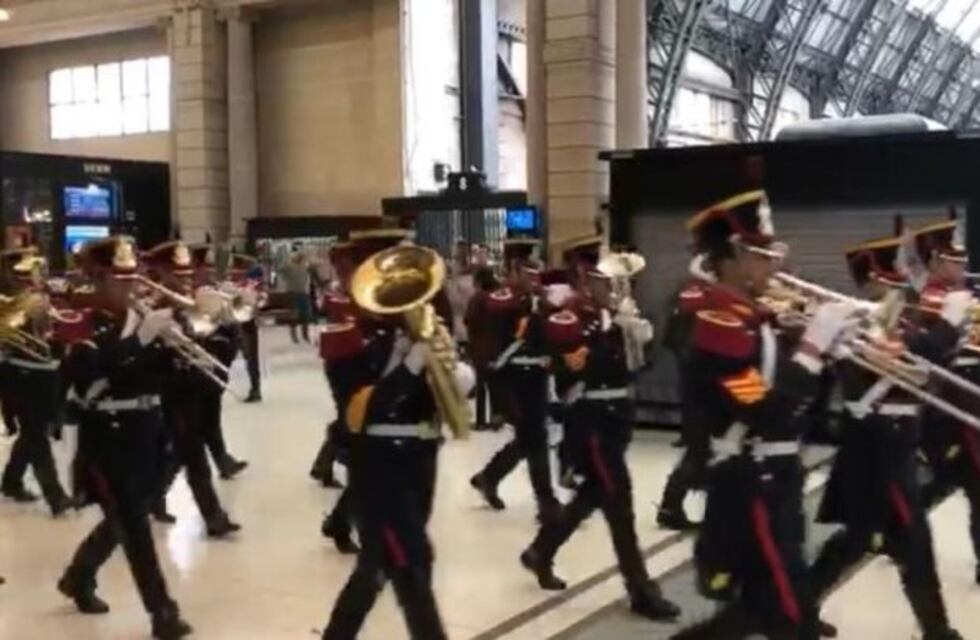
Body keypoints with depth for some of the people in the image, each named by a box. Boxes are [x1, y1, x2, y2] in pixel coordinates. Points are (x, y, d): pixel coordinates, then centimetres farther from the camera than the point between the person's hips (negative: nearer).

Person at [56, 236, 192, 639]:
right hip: (107, 442, -7)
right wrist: (141, 338, -31)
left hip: (141, 436, 7)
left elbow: (156, 372, 7)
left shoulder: (137, 318, 10)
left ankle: (78, 578, 42)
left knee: (124, 520, 19)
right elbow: (97, 375, -27)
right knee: (134, 526, -5)